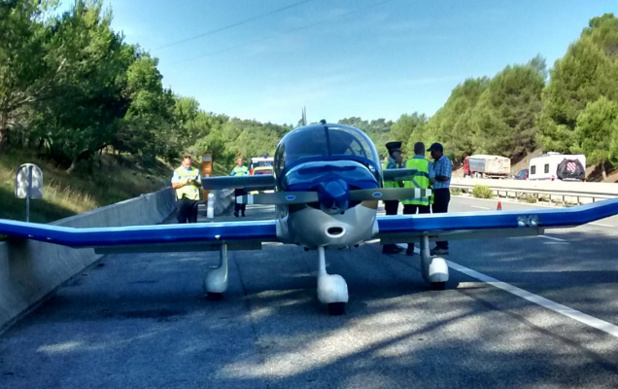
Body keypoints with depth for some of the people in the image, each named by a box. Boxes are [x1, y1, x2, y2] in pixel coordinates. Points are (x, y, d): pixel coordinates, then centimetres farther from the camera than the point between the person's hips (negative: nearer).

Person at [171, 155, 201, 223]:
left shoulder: (196, 171, 12)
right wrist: (184, 182, -15)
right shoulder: (177, 171, 4)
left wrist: (195, 182, -9)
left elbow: (200, 184, 12)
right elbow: (174, 185, -1)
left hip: (194, 198, 3)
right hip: (182, 198, -2)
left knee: (193, 221, 6)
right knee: (182, 220, -2)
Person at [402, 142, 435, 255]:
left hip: (409, 197, 1)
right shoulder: (428, 164, -3)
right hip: (423, 198, -1)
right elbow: (432, 180, -7)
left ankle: (410, 248, 7)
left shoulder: (407, 163, 2)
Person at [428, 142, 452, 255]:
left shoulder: (445, 161, -12)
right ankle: (439, 245, 19)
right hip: (436, 192, 9)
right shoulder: (435, 162, 16)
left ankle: (444, 247, -4)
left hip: (442, 192, -9)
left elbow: (445, 177, -22)